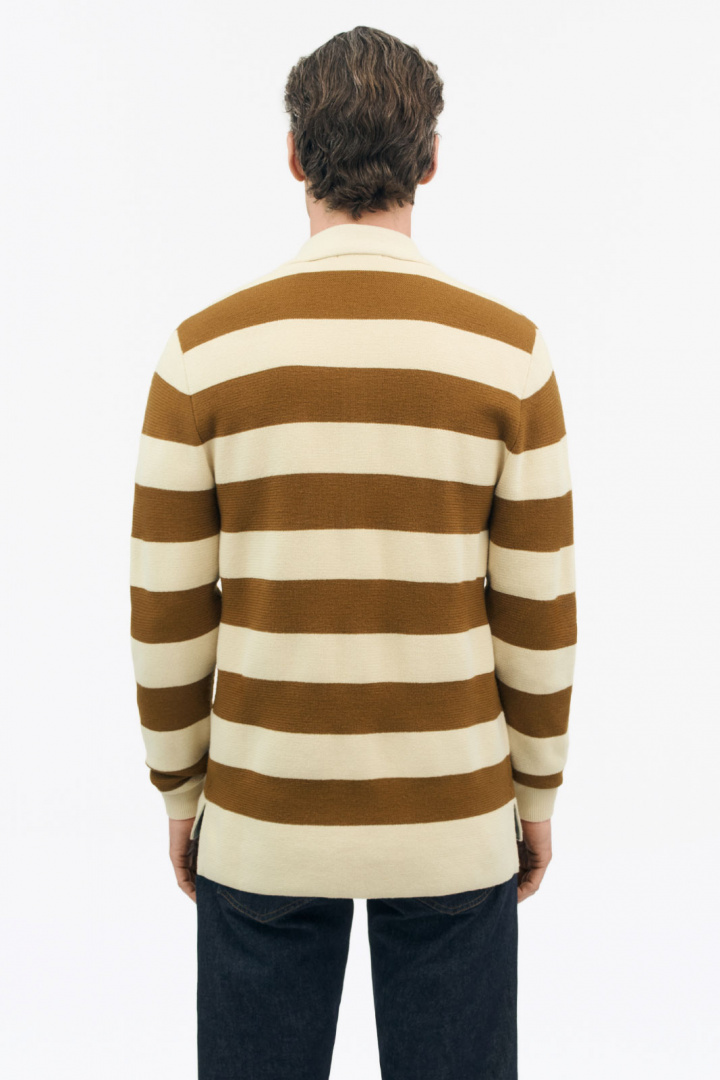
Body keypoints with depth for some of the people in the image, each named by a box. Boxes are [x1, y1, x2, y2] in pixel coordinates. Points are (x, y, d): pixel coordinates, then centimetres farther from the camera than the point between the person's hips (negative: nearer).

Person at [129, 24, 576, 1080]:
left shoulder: (204, 352, -10)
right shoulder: (508, 352, -10)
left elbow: (169, 614, -6)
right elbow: (538, 616, -6)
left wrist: (182, 794, 9)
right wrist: (536, 795, 9)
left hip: (263, 814, 1)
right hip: (452, 816, 0)